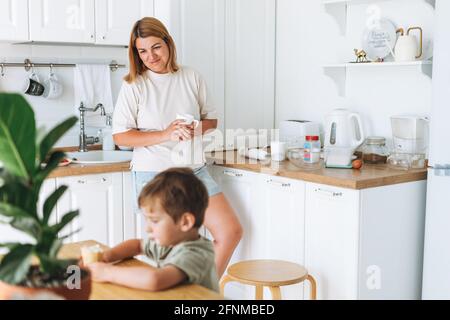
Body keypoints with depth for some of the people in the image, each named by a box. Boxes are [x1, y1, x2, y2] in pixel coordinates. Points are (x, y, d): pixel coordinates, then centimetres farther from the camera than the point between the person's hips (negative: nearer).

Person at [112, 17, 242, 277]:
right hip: (154, 175, -4)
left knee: (231, 231, 0)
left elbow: (212, 119, 14)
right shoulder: (134, 85, -4)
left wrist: (197, 128, -10)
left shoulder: (192, 78, 5)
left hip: (194, 170, 4)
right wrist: (165, 134, -19)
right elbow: (120, 136, -7)